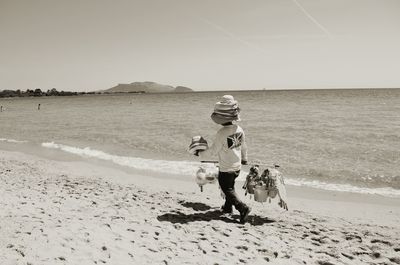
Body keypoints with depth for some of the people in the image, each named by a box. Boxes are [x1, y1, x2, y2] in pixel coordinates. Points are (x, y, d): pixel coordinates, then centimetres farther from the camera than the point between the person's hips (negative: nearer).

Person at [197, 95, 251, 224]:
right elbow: (243, 146, 10)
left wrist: (200, 153, -2)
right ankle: (227, 207, 39)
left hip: (225, 168, -7)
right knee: (230, 187, 24)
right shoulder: (239, 129, -4)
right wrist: (244, 158, 28)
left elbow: (213, 150, -18)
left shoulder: (222, 133, -26)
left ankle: (243, 208, -4)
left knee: (228, 190, 7)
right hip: (237, 166, 7)